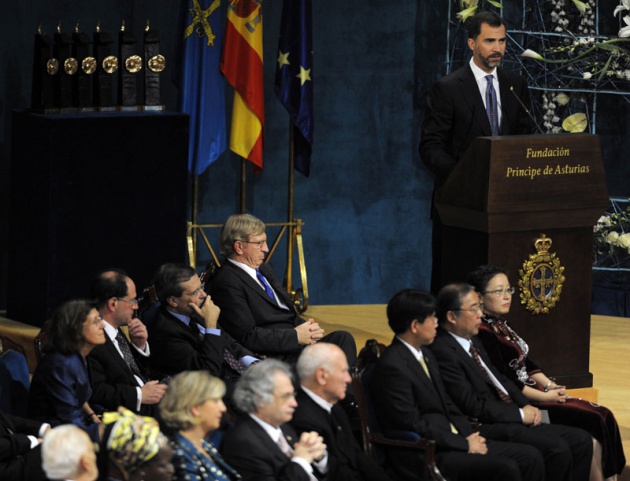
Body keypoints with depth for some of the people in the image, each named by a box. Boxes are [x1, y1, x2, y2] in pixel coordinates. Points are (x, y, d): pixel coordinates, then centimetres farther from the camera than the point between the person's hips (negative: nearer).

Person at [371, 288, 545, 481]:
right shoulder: (392, 367, -15)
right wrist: (465, 444, -13)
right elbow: (414, 426, -18)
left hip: (451, 440, 9)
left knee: (530, 457, -3)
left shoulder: (425, 354, 15)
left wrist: (471, 437, 2)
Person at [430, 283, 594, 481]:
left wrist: (526, 405, 5)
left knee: (581, 441, 0)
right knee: (557, 449, -26)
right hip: (487, 427, -10)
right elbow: (472, 406, -19)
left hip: (510, 419, 10)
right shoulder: (443, 351, -16)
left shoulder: (472, 340, 15)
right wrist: (520, 414, -11)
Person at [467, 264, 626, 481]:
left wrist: (550, 385, 1)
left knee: (603, 416, -6)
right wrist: (544, 396, -14)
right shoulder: (483, 333, -16)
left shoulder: (502, 324, 14)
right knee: (592, 422, -18)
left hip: (530, 391, 9)